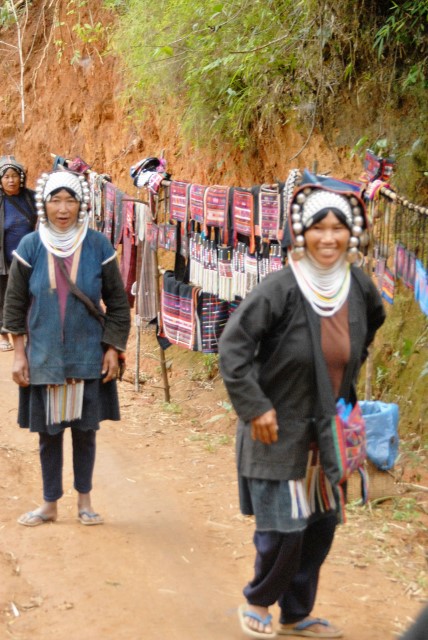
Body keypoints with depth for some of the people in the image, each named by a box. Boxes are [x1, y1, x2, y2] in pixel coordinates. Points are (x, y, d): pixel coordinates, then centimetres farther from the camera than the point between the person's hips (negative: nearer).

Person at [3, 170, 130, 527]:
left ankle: (84, 501, 24)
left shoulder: (98, 247, -5)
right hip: (44, 358, 1)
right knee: (48, 432, 8)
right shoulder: (30, 248, -4)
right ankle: (50, 504, 23)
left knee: (85, 430, 8)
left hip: (88, 356, 0)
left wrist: (113, 349, -3)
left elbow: (117, 302, 2)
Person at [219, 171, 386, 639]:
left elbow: (370, 327, 21)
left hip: (326, 433, 6)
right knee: (282, 529, -4)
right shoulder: (281, 288, -19)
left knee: (321, 525, 13)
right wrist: (255, 407, -19)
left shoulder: (360, 287, -1)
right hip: (278, 431, -6)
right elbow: (233, 344, -18)